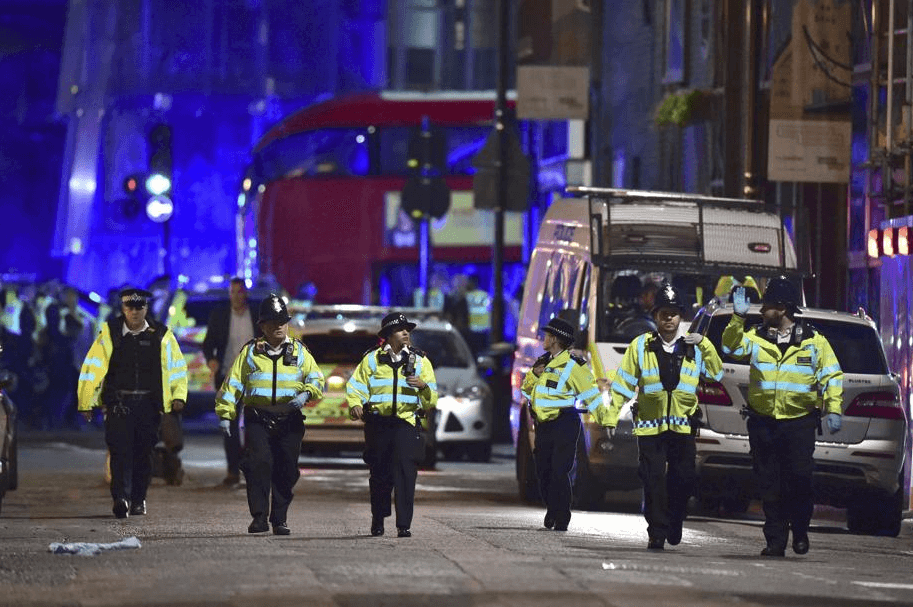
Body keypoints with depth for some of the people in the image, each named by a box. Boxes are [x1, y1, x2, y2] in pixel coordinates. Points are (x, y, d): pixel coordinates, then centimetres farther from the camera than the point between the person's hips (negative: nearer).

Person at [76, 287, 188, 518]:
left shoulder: (161, 335, 6)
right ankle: (121, 499, -24)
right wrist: (86, 403, 1)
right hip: (118, 402, -2)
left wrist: (178, 396, 0)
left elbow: (177, 367, 13)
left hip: (149, 403, 2)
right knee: (120, 450, -15)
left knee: (144, 453, 7)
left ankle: (138, 500, 20)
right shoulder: (109, 333, 2)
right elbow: (92, 368, 3)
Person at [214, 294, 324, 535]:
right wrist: (225, 413, 2)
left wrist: (306, 393, -15)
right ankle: (259, 516, -15)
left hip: (290, 420, 1)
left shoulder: (299, 352, 13)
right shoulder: (250, 352, 10)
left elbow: (316, 378, 7)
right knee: (259, 463, -16)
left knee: (286, 470, 3)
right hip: (258, 420, -1)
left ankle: (279, 520, 13)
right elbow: (233, 383, 10)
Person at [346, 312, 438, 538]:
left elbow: (432, 400, 7)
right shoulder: (372, 360, 7)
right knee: (379, 473, 8)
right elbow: (355, 386, 6)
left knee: (405, 471, -13)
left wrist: (423, 386, -14)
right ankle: (378, 520, 28)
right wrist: (355, 405, -14)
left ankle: (403, 525, -15)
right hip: (377, 423, 1)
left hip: (406, 420, -1)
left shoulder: (420, 361, 9)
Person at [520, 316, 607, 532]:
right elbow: (526, 388, 16)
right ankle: (552, 509, 28)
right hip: (543, 425, 7)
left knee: (559, 472, -11)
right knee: (543, 471, 10)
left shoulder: (572, 365, -11)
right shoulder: (543, 361, 12)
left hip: (564, 425, -7)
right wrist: (534, 374, -5)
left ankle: (561, 519, -5)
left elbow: (591, 394, -12)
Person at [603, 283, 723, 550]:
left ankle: (674, 525, 24)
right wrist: (612, 418, 1)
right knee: (654, 481, -4)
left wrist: (705, 345, -6)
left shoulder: (694, 346, 9)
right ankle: (657, 534, 2)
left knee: (683, 479, 2)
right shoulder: (640, 346, 4)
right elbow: (623, 383, 5)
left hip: (683, 425, 1)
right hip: (650, 425, -1)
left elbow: (716, 374, 4)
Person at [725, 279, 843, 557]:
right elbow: (731, 347, -6)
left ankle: (800, 531, 15)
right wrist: (738, 318, -18)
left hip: (799, 422, -2)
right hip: (763, 422, 2)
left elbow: (832, 376, 4)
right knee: (769, 485, 3)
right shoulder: (756, 337, 7)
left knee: (800, 478, -6)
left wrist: (833, 409, -5)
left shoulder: (814, 341, 2)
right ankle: (775, 540, 9)